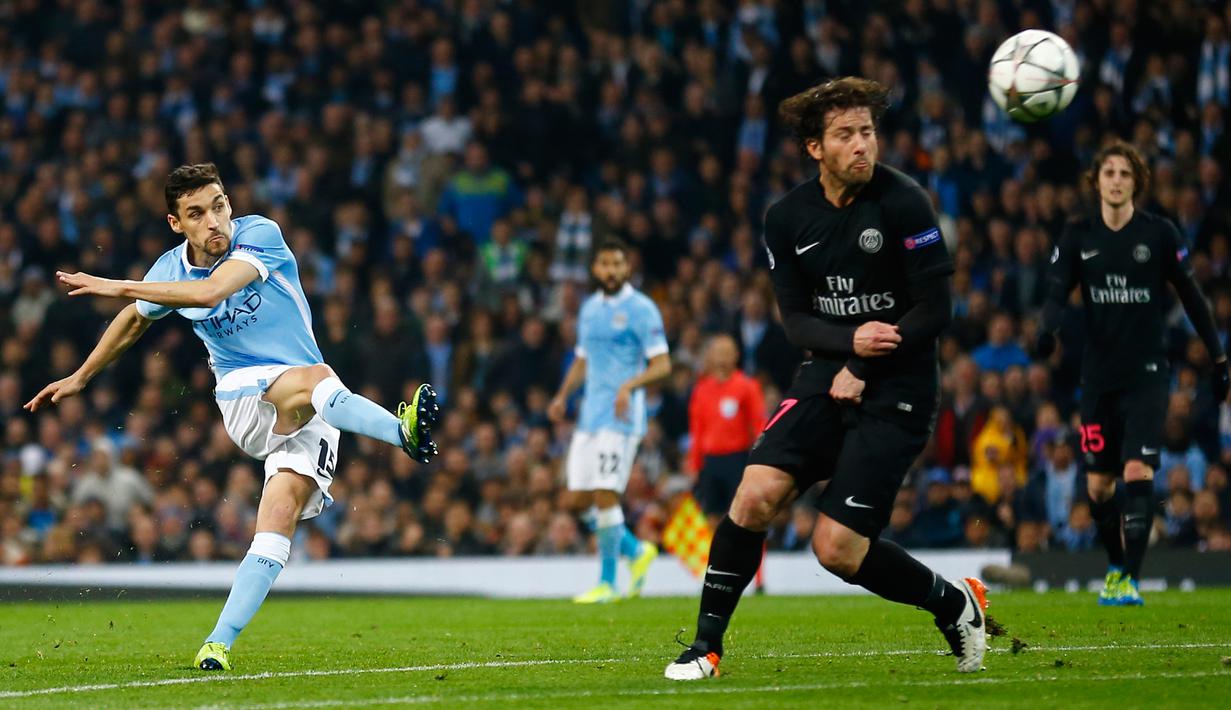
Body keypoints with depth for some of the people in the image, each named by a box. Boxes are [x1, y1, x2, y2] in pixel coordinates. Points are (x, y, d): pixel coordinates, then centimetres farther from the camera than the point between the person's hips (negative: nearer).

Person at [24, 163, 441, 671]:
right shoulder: (169, 270, 1)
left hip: (308, 413, -1)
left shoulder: (260, 234, -12)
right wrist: (81, 377, 35)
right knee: (313, 380, -34)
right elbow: (134, 321, 25)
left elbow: (211, 291, -29)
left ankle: (219, 643, -22)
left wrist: (118, 287, -23)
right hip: (244, 398, 1)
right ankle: (404, 432, -59)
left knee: (282, 512, -21)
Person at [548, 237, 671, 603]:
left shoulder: (641, 309, -6)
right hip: (589, 417, 7)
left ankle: (607, 583, -4)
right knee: (579, 498, 4)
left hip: (621, 417, -7)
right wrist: (563, 395, 10)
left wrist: (629, 385, -26)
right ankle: (637, 552, 23)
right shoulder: (589, 308, 16)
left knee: (605, 497, -11)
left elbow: (662, 364, -10)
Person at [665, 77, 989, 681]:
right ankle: (706, 646, -3)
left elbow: (934, 310, -12)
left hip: (897, 389, -4)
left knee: (837, 549, -11)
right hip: (826, 376, 4)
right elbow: (795, 319, 4)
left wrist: (862, 370, -14)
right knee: (755, 495, -16)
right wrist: (850, 341, -17)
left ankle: (955, 603, 16)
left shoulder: (903, 202, -12)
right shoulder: (787, 218, 2)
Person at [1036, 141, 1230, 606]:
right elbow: (1057, 292, -3)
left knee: (1138, 472, -16)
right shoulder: (1078, 236, 3)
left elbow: (1191, 296, 5)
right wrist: (1047, 330, -25)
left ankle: (1131, 580, -15)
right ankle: (1115, 566, 30)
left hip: (1147, 372, -3)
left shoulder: (1160, 234, -3)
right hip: (1098, 374, 3)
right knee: (1097, 484, 6)